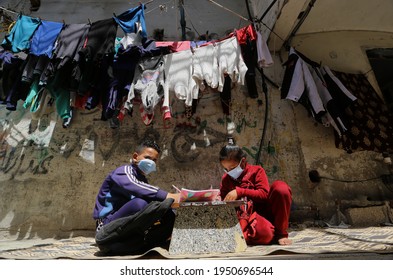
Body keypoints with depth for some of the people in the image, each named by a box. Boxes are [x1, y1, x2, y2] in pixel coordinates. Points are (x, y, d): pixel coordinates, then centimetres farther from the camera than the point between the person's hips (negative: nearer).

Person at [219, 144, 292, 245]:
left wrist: (240, 191, -23)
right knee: (264, 234, -37)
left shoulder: (256, 170, 1)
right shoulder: (225, 179, 9)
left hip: (266, 210, 1)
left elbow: (264, 194, -13)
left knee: (281, 187, -27)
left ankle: (281, 233, -12)